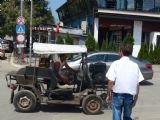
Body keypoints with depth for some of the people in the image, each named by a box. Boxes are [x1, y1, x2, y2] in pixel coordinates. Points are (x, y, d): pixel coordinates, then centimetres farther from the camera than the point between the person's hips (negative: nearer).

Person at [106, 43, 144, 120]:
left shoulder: (116, 64, -8)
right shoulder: (135, 66, 0)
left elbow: (111, 82, -13)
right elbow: (138, 84, -1)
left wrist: (108, 95, -2)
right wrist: (135, 99, 8)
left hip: (117, 95, -3)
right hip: (129, 95, 3)